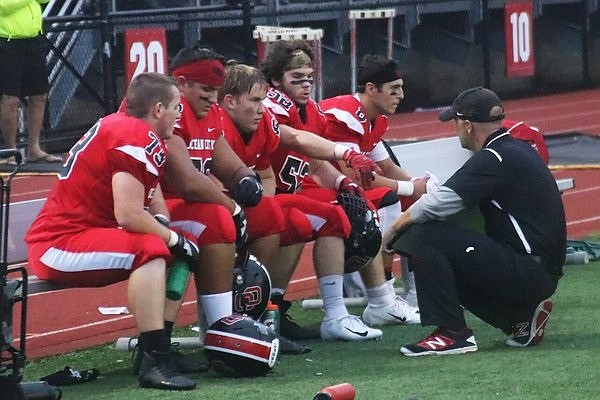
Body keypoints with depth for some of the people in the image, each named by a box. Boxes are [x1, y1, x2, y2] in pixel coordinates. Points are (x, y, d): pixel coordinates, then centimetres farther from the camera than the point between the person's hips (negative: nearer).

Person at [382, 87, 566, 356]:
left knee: (424, 236, -14)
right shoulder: (518, 149, 16)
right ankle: (520, 318, 14)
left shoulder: (495, 159, -14)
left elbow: (437, 204, -19)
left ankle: (452, 333, -14)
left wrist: (395, 228, -4)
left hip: (529, 274, -10)